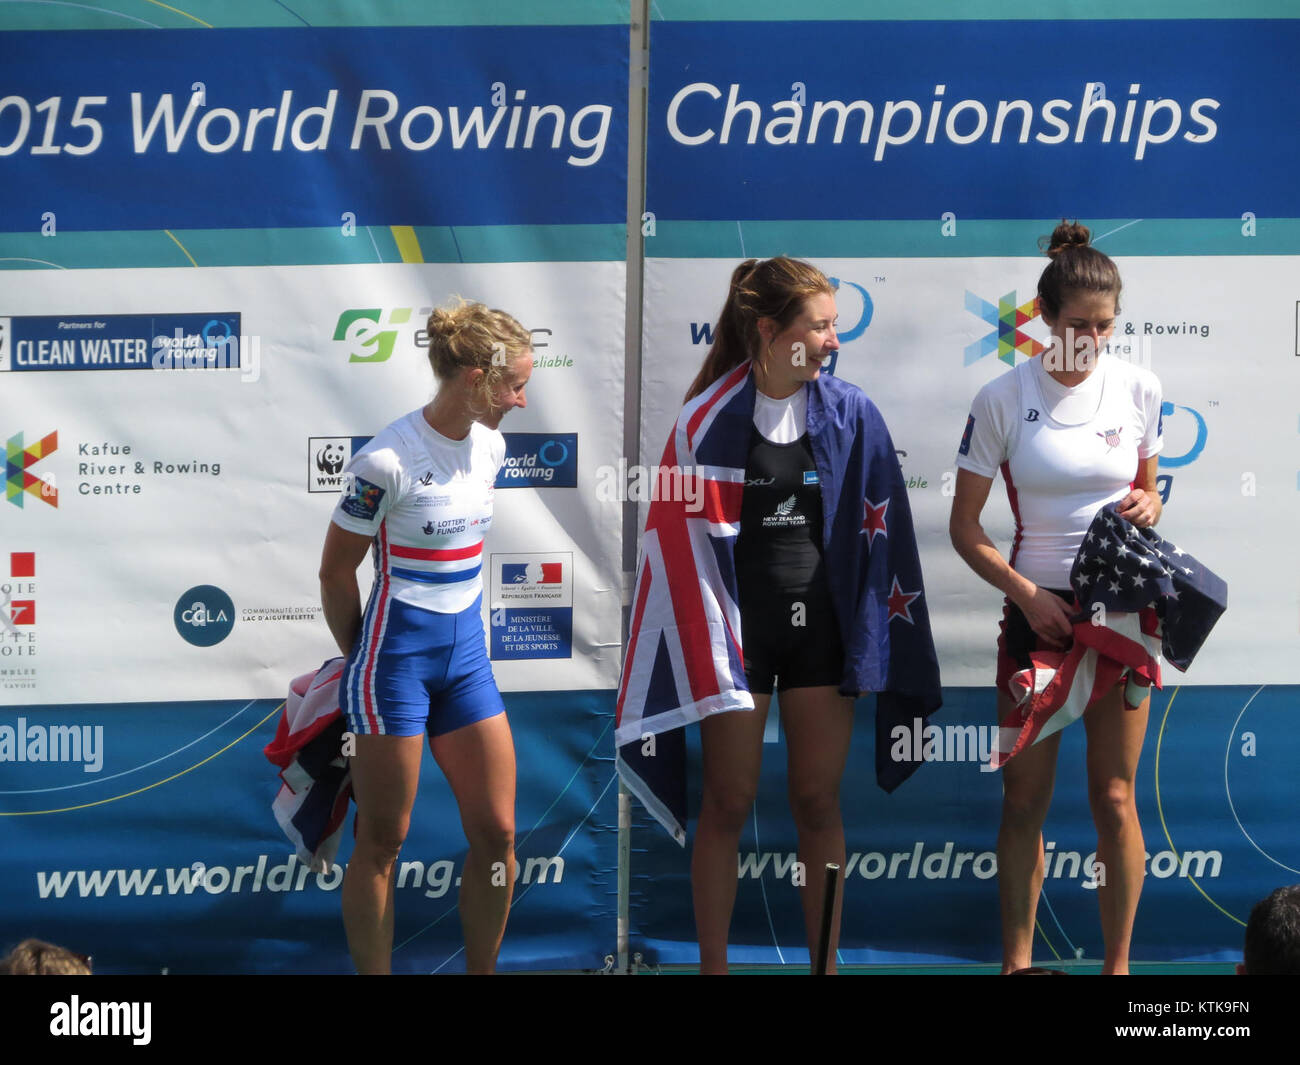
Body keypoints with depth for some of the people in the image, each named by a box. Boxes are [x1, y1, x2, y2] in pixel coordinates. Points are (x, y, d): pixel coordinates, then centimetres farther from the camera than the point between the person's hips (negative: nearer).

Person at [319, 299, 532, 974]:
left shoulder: (490, 448, 5)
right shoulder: (388, 461, -18)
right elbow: (335, 571, -8)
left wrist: (458, 627, 16)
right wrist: (361, 659, 3)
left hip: (465, 652, 7)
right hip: (397, 656, -7)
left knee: (497, 833, 5)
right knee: (382, 843, 1)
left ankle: (481, 972, 17)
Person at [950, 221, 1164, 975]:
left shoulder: (1138, 389, 2)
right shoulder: (1004, 399, -5)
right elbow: (965, 525, -1)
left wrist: (1147, 508, -7)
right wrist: (1026, 594, -13)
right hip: (1036, 608, -1)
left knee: (1115, 798, 2)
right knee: (1025, 797, 3)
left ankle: (1118, 963, 11)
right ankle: (1017, 960, 13)